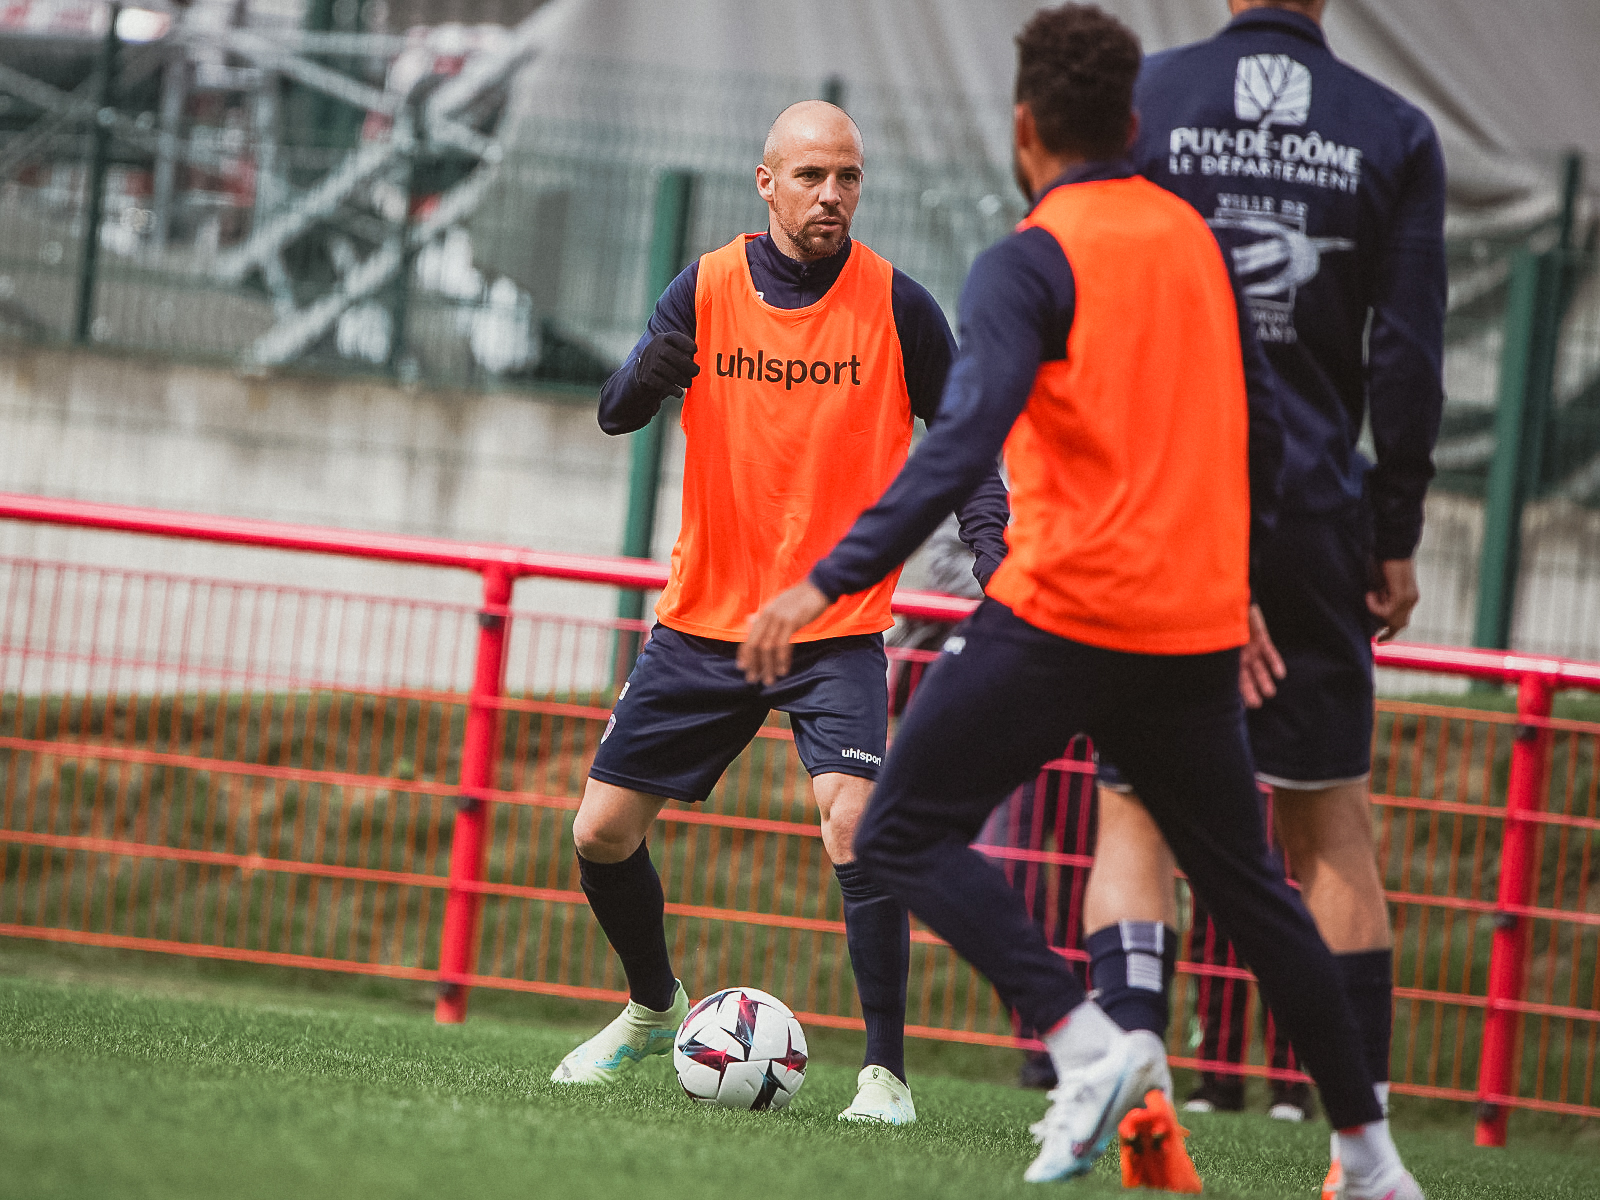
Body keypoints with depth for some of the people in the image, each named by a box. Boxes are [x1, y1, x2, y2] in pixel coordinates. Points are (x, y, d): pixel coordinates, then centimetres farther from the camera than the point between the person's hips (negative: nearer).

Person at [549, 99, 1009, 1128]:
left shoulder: (898, 307, -6)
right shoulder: (707, 289, -2)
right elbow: (615, 414, -8)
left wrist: (990, 545, -13)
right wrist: (648, 375, -31)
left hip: (839, 626, -3)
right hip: (705, 615, 3)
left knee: (854, 821, -24)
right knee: (603, 831, 5)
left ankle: (888, 1073, -15)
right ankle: (655, 1008, 33)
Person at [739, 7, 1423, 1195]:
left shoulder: (1031, 262, -8)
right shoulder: (1195, 240, 12)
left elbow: (963, 447, -20)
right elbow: (1261, 424, 18)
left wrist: (827, 585, -23)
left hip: (1064, 611, -7)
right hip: (1197, 626, 7)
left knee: (905, 835, 0)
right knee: (1244, 879, 17)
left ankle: (1088, 1045, -17)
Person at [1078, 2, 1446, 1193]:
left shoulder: (1144, 99, 1)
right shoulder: (1396, 135, 4)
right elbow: (1408, 357, 2)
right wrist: (1397, 537, 8)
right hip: (1312, 510, 1)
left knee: (1136, 806, 5)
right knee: (1331, 825, 9)